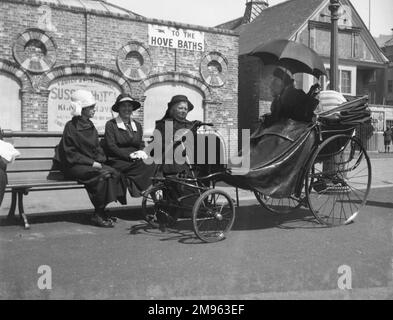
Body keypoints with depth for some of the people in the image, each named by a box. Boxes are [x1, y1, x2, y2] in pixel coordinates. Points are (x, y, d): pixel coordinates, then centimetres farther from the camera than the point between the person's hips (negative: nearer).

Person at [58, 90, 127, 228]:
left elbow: (97, 148, 19)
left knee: (115, 173, -19)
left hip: (92, 163, 7)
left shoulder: (90, 126, 16)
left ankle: (101, 210, -11)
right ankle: (98, 215, -18)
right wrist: (91, 163, -17)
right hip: (75, 166, -7)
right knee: (103, 174, -30)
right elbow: (70, 154, -10)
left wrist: (99, 161, -2)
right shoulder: (71, 127, -6)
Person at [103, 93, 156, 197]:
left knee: (152, 164, -28)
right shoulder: (111, 124, 4)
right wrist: (130, 155, -17)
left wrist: (141, 153, -7)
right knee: (145, 166, -30)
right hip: (117, 162, -5)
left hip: (136, 160, 5)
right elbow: (111, 147, -6)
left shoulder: (137, 125, 21)